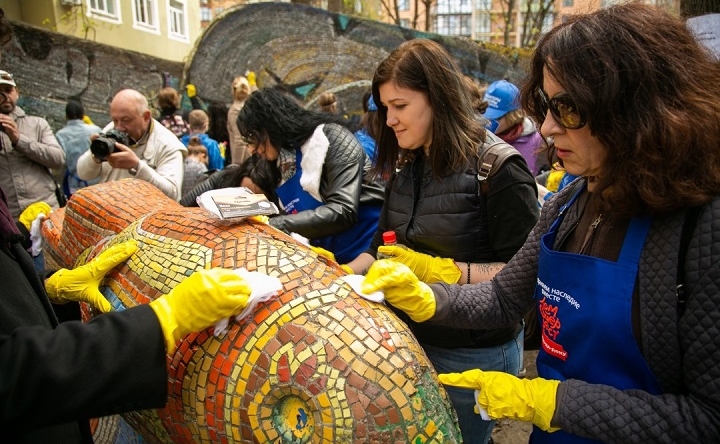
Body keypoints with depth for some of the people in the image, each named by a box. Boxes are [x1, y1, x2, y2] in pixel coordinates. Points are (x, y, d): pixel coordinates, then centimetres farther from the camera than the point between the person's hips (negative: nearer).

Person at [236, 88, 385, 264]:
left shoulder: (330, 137, -7)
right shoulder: (283, 164, 13)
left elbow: (343, 212, -18)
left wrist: (271, 225, -19)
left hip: (369, 250, -7)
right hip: (332, 257, 7)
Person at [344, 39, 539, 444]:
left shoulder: (498, 170, -18)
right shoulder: (408, 167, 6)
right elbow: (385, 246, 10)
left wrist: (439, 270, -25)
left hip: (473, 355, -7)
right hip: (410, 341, 7)